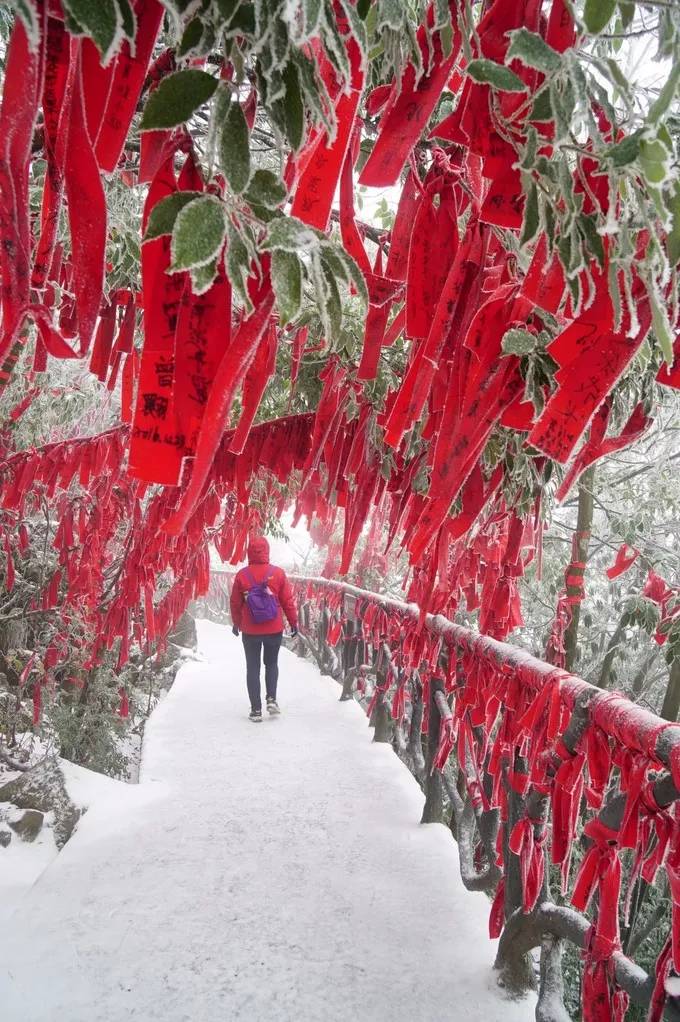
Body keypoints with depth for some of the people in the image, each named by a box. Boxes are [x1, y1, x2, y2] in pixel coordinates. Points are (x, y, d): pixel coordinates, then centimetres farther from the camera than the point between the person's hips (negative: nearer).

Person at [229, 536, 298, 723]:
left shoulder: (242, 575, -7)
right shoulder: (278, 573, -8)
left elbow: (235, 602, 1)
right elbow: (287, 600, -3)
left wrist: (236, 623, 17)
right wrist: (293, 621, 9)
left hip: (250, 631, 0)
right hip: (274, 630, 0)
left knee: (252, 667, 9)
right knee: (272, 663, 19)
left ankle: (256, 709, 6)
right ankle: (271, 699, 3)